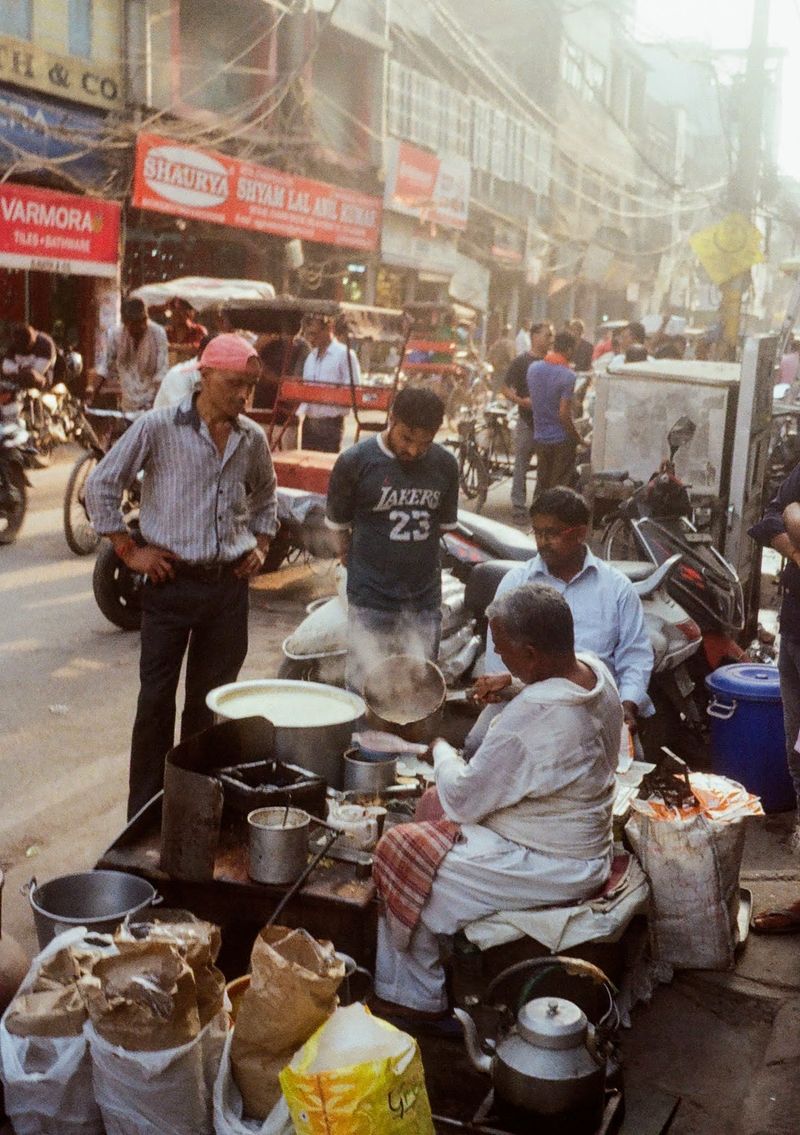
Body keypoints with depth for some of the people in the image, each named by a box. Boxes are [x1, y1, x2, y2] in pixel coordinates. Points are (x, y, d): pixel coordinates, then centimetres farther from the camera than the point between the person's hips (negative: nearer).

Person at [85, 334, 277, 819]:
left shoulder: (254, 439, 7)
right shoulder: (158, 427, -7)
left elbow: (265, 498, 25)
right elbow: (101, 486, -2)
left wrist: (261, 546, 11)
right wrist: (129, 551, -5)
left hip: (229, 584, 4)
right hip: (172, 582, -4)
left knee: (210, 700, 12)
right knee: (157, 698, 0)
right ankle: (146, 813, 11)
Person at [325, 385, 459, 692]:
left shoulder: (445, 465, 1)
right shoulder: (355, 462, -9)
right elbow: (339, 528, 3)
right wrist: (363, 571, 5)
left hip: (425, 600, 4)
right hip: (370, 601, -3)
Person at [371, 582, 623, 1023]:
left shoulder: (531, 717, -33)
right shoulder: (595, 669, -6)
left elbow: (464, 799, -21)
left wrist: (441, 751, -3)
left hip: (551, 870, -10)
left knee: (398, 852, -3)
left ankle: (417, 998, 16)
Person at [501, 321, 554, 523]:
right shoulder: (521, 362, -3)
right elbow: (505, 389, -4)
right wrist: (521, 401, -21)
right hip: (528, 421, -4)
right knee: (521, 466, -1)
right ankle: (519, 508, 4)